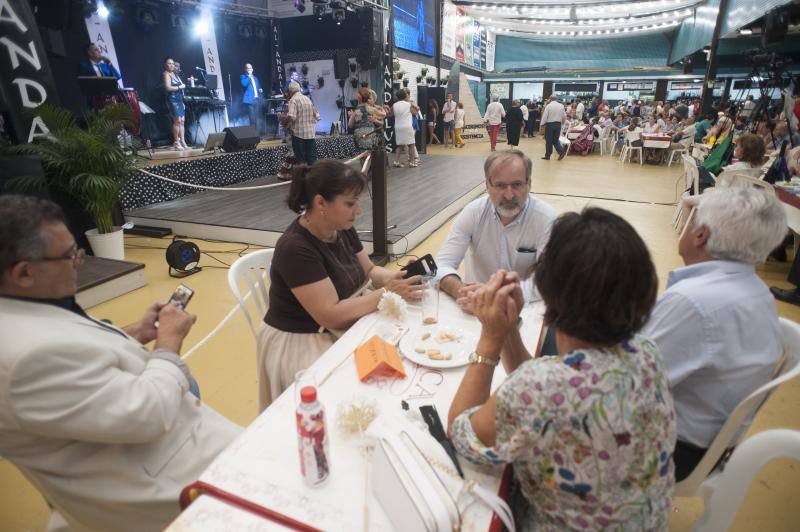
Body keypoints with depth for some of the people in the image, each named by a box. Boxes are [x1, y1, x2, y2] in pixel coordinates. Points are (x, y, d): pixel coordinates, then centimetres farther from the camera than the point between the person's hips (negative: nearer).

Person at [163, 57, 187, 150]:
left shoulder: (175, 74, 21)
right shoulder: (166, 74, -3)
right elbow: (168, 88, -14)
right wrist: (180, 87, -9)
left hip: (179, 99, 8)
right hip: (172, 99, -8)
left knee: (182, 121, 2)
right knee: (177, 120, -14)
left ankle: (183, 142, 3)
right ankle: (176, 142, -10)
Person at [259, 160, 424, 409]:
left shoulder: (342, 228, -3)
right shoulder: (295, 248, -27)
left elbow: (369, 270, 8)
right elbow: (330, 315, -28)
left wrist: (396, 277, -12)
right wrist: (386, 293, -25)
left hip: (345, 327, 8)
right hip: (301, 342, -8)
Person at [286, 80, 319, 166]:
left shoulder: (293, 100, -8)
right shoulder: (308, 99, 12)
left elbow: (291, 117, -20)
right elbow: (317, 117, 14)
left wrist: (286, 113, 0)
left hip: (298, 134, -6)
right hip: (311, 133, 6)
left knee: (300, 160, 1)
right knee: (312, 159, 8)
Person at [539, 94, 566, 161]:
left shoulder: (548, 106, -8)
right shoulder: (561, 106, 6)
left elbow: (544, 116, -11)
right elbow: (564, 116, 9)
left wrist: (541, 125, -6)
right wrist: (562, 122, 26)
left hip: (550, 124, -4)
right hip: (558, 124, 4)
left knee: (549, 140, 4)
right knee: (556, 140, 14)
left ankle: (547, 156, 11)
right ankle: (561, 151, -5)